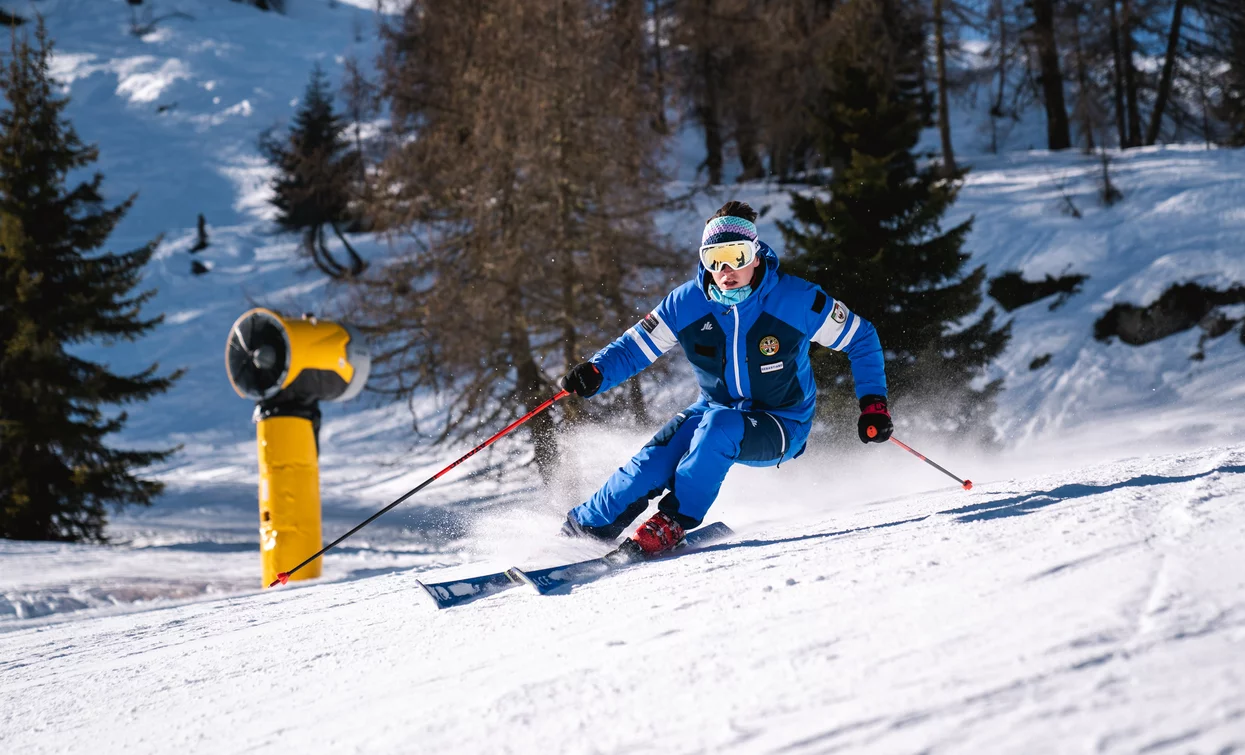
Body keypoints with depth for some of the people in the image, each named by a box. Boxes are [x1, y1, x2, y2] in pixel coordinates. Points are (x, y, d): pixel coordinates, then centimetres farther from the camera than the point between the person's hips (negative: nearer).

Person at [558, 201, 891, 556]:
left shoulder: (796, 300, -18)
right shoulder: (687, 303, -11)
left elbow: (860, 338, -6)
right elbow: (635, 347, -5)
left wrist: (873, 403, -14)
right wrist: (594, 373, -26)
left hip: (780, 427, -3)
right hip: (716, 410, 3)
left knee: (719, 425, -35)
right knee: (657, 458, -25)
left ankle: (672, 522, -25)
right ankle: (582, 528, -16)